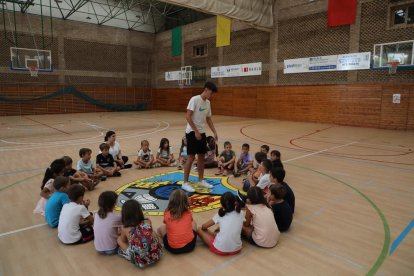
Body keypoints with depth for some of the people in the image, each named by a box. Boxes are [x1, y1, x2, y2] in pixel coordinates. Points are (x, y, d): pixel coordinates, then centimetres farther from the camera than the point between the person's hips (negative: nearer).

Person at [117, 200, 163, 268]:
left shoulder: (124, 229, -15)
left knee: (119, 239, 14)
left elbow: (123, 241, 9)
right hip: (155, 255, 3)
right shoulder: (148, 222, -12)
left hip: (139, 261, -2)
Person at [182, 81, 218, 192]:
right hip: (192, 132, -8)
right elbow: (188, 116, -19)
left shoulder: (208, 103, 9)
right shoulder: (194, 99, -15)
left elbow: (208, 119, 17)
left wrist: (215, 132, 10)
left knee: (201, 157, 11)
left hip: (202, 133, 8)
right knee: (191, 157, -6)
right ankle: (185, 183, 6)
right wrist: (196, 131, -20)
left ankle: (201, 181, 24)